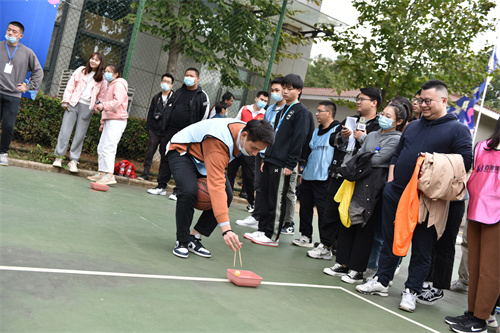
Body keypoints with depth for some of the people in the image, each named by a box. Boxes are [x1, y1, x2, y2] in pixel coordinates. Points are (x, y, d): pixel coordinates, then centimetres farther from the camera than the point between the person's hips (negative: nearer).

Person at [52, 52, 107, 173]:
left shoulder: (102, 79, 9)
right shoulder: (81, 71, 9)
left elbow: (102, 95, 11)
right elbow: (70, 85, 8)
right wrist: (66, 100, 1)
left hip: (87, 108, 0)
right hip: (73, 104, 0)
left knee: (80, 135, 2)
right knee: (65, 130, -3)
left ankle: (73, 160, 9)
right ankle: (59, 156, 7)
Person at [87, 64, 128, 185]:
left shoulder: (118, 84, -6)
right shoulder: (110, 85, 25)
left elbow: (117, 101, -22)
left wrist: (103, 105, -31)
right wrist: (103, 122, 28)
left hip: (117, 121, -10)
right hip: (109, 121, 10)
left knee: (108, 147, -16)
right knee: (101, 147, 10)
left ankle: (109, 175, -18)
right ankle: (101, 173, 16)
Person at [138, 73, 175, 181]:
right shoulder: (156, 97, 12)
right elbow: (150, 113, 16)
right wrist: (149, 127, 7)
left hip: (166, 132, -3)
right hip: (154, 131, 3)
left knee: (164, 155, 4)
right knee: (149, 152, 2)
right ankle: (145, 174, 9)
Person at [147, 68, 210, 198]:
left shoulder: (202, 96, 0)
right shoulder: (178, 92, 16)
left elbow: (204, 116, -4)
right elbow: (169, 108, 19)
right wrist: (166, 126, 9)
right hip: (171, 131, 5)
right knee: (166, 158, 6)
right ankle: (161, 187, 14)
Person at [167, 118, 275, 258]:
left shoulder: (247, 134, -16)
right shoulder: (218, 142, -42)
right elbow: (216, 185, -48)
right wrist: (226, 229, -52)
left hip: (203, 157, 8)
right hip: (181, 151, -8)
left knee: (227, 195, -9)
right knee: (189, 191, -33)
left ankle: (194, 238, 1)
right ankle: (182, 242, -11)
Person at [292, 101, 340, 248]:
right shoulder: (316, 132, 18)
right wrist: (304, 172, 18)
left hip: (324, 179, -8)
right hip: (308, 177, 8)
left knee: (324, 211, -4)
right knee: (305, 207, 12)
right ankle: (306, 237, 24)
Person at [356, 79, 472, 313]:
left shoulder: (458, 130, -2)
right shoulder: (413, 126, 16)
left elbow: (465, 163, -10)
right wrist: (391, 180, 10)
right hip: (395, 193, 6)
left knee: (422, 248, 5)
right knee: (390, 239, 12)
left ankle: (411, 290, 16)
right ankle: (381, 281, 24)